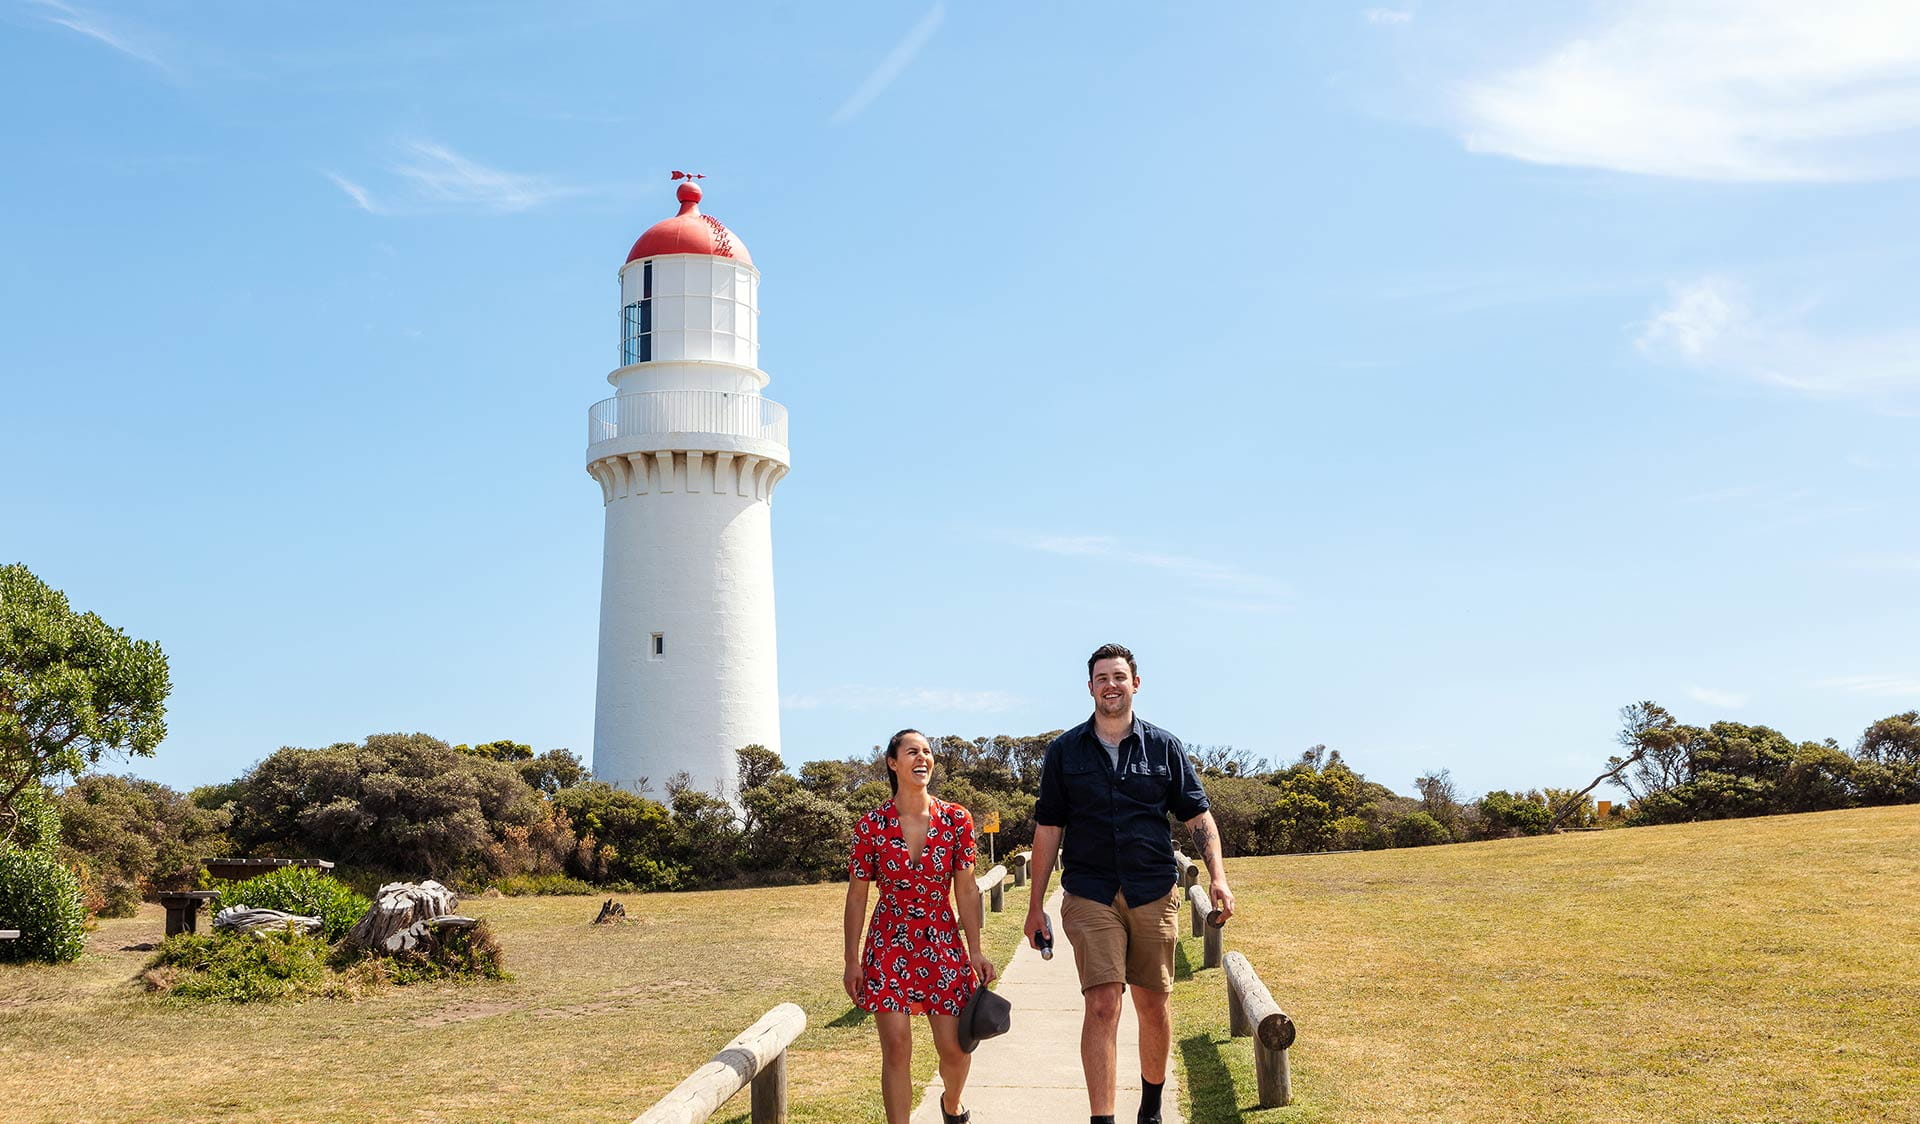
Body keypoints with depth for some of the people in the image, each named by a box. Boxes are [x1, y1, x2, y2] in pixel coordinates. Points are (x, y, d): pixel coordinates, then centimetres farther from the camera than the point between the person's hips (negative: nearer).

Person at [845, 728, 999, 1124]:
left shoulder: (956, 820, -3)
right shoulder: (871, 826, -6)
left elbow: (967, 890, 0)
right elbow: (856, 896, 0)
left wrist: (975, 952, -3)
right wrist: (852, 960, -2)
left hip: (942, 944, 1)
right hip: (889, 946, -1)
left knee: (955, 1048, 3)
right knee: (896, 1049, -5)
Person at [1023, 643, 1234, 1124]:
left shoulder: (1164, 747, 6)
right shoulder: (1064, 751, 5)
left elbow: (1198, 816, 7)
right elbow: (1047, 829, 6)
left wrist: (1218, 876, -7)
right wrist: (1036, 905, 5)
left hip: (1154, 896, 1)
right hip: (1090, 898, -1)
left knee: (1154, 1007, 9)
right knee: (1102, 1005, -12)